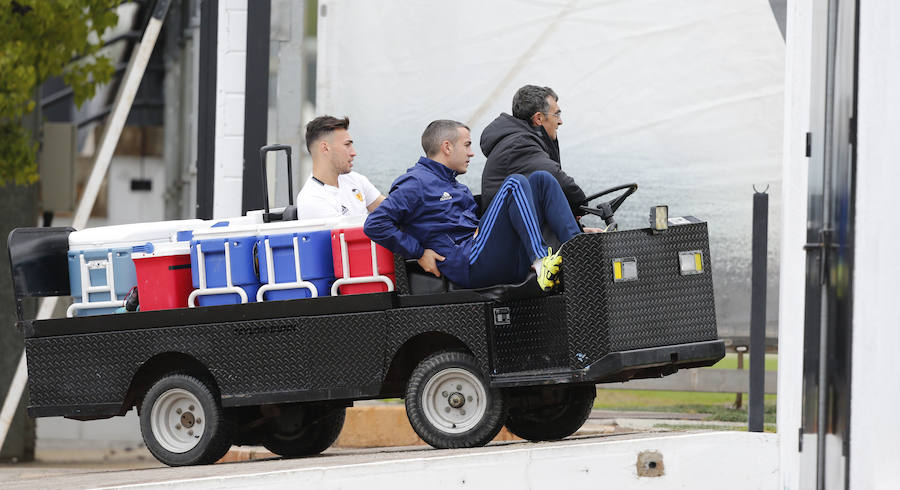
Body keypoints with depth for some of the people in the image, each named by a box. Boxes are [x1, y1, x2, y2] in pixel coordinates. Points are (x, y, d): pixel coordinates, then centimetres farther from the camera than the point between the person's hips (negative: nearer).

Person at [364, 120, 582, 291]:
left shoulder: (457, 187, 30)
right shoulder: (416, 183, 0)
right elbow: (375, 224, -10)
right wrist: (419, 253, -11)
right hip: (472, 267, -9)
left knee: (540, 180, 2)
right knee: (515, 183, -18)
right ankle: (541, 262, -36)